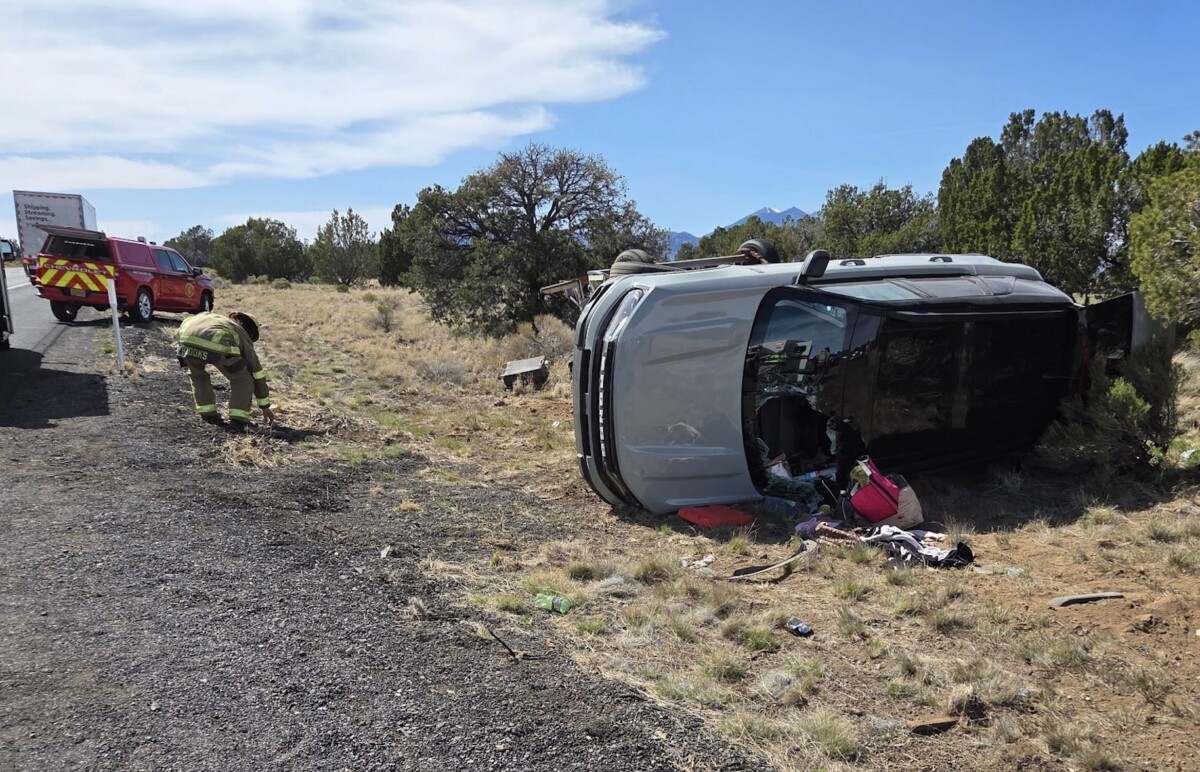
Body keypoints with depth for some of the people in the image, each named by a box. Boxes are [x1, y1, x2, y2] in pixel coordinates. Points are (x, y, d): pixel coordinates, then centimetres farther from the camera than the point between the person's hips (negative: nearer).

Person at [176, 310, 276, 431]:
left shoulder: (210, 317, 44)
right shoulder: (243, 336, 31)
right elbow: (257, 372, 34)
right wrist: (265, 407, 40)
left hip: (186, 339, 4)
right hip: (215, 345, -4)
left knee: (196, 373, 35)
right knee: (242, 378, 19)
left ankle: (207, 413, 34)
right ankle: (238, 419, 11)